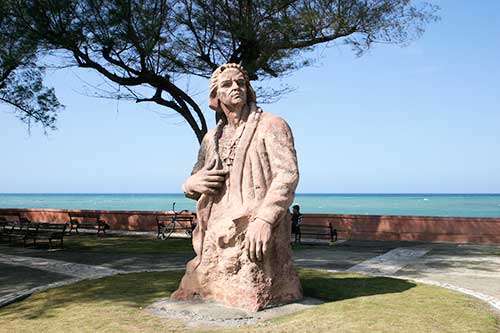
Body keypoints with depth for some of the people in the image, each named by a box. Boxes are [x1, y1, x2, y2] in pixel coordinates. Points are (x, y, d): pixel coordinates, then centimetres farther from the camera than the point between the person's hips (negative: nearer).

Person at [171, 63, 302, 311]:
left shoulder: (271, 125, -2)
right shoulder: (212, 138, 17)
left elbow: (287, 175, -14)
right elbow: (193, 186, 23)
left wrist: (263, 220, -27)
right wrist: (193, 183, -3)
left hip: (257, 236, -6)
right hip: (218, 238, 7)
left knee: (247, 300, -8)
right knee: (191, 298, 7)